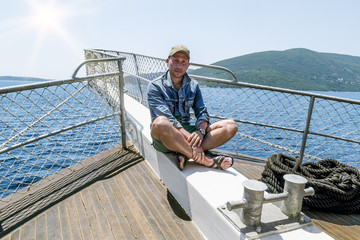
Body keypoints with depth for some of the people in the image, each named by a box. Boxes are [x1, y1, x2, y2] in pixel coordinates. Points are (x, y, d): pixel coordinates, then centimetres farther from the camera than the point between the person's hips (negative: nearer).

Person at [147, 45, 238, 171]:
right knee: (161, 123, -41)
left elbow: (202, 112, 3)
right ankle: (204, 160, -27)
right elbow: (167, 117, -18)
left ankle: (185, 154, -28)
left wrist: (200, 131, -20)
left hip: (187, 131, 5)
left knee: (231, 125, -11)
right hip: (165, 139, -4)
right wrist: (189, 137, -29)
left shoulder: (193, 85, 11)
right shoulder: (155, 86, -5)